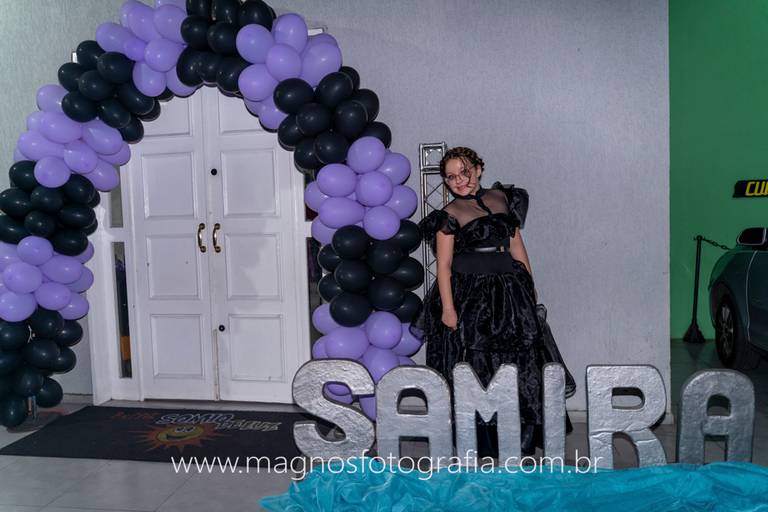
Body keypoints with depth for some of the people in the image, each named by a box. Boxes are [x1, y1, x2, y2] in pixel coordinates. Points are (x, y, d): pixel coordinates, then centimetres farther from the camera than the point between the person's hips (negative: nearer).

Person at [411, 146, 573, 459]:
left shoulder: (501, 197, 9)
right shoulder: (450, 214, -6)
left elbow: (516, 244, 14)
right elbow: (444, 264, -9)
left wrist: (529, 284, 13)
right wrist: (448, 309, -16)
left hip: (509, 290, 5)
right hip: (470, 295, -5)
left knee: (519, 360, 9)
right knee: (474, 365, 0)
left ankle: (521, 436, 21)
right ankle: (478, 440, 12)